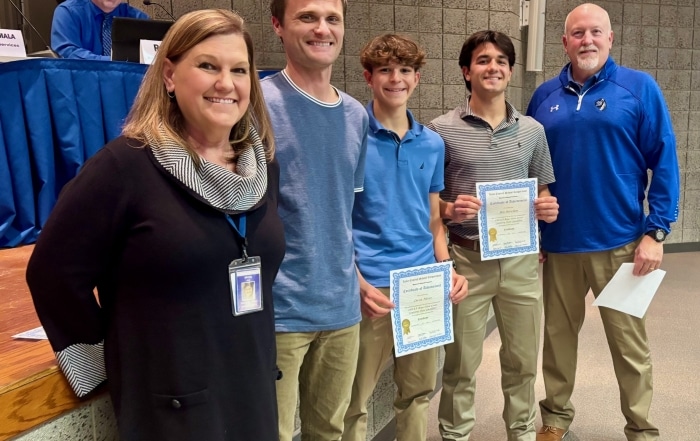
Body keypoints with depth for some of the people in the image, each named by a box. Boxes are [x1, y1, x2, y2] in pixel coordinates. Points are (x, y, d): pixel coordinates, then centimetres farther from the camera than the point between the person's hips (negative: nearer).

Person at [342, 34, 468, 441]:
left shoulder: (433, 143, 9)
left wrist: (447, 269, 2)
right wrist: (358, 282, -16)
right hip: (372, 285, -4)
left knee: (420, 392, 18)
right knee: (355, 400, 7)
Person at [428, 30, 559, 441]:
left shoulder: (533, 130, 7)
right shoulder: (442, 130, -4)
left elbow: (542, 192, 15)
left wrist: (548, 208, -6)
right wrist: (449, 209, -20)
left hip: (521, 259, 3)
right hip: (466, 259, -3)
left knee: (524, 360, 15)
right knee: (461, 363, 8)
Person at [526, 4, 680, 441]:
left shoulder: (640, 87, -1)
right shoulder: (545, 96, 7)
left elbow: (664, 162, -4)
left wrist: (655, 231, -11)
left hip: (619, 242, -2)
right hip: (557, 243, 3)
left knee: (629, 341, 9)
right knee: (558, 335, 15)